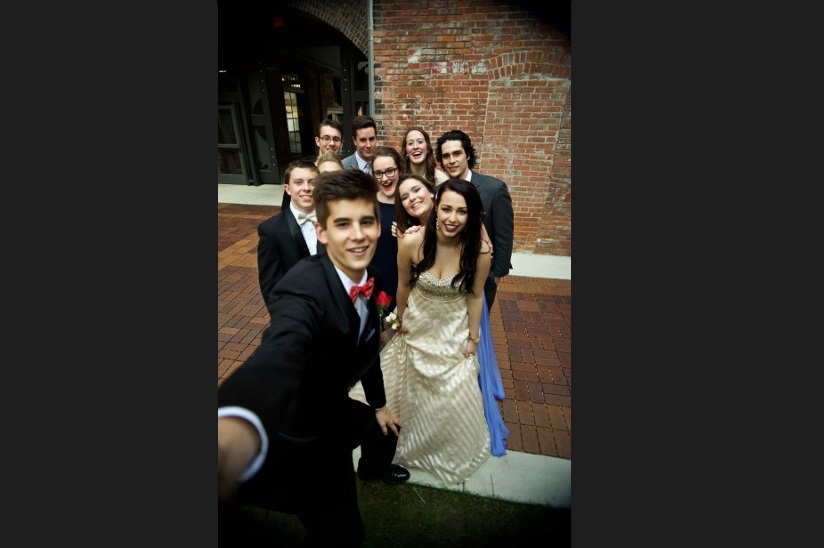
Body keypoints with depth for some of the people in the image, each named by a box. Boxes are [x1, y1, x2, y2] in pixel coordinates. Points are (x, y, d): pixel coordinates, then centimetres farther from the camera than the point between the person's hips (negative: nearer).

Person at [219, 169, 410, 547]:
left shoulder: (368, 279, -10)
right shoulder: (304, 285, -35)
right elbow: (279, 355, -55)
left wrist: (379, 404, 15)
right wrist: (237, 431, -77)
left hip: (336, 408, 7)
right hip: (303, 433, -7)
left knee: (385, 430, 30)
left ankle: (373, 469, 66)